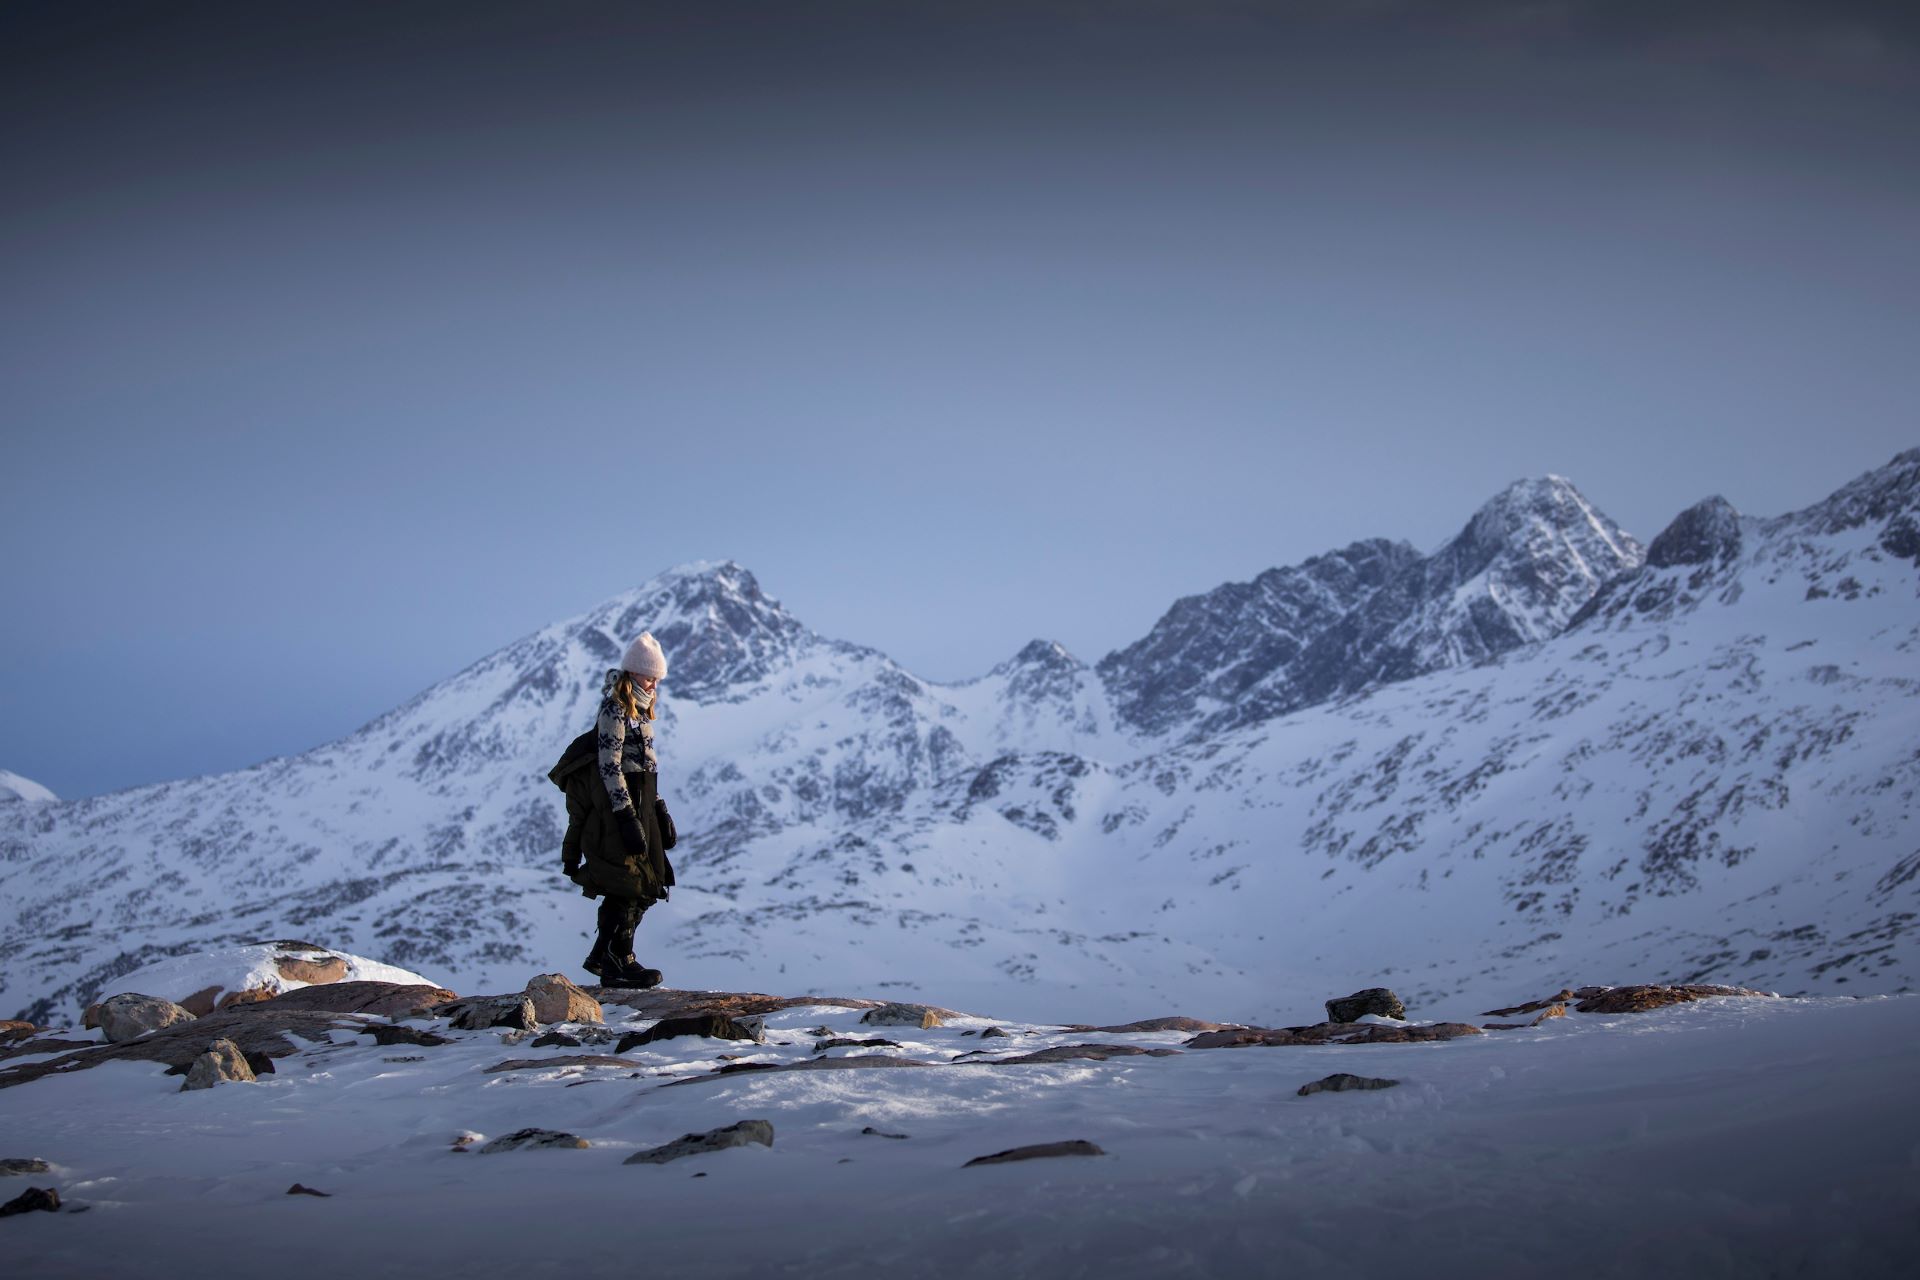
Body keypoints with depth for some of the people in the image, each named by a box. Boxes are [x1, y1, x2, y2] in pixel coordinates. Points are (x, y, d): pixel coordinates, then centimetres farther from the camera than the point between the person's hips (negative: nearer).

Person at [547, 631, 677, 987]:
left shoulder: (641, 710, 17)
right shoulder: (614, 709, -12)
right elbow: (610, 766, -17)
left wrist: (660, 812, 17)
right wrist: (627, 818, -21)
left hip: (638, 806, 9)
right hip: (617, 806, -9)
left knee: (649, 881, 10)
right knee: (628, 884, -7)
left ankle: (602, 955, 19)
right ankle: (617, 964, 0)